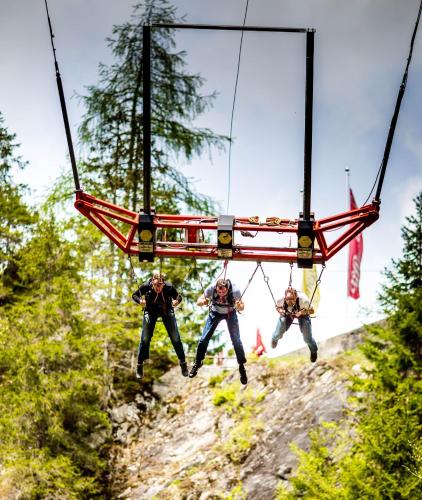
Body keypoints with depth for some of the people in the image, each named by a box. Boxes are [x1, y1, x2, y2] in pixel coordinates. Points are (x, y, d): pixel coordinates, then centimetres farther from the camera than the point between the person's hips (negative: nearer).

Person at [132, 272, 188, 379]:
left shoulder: (169, 287, -28)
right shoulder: (146, 286, -28)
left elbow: (178, 296, -10)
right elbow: (134, 295, -11)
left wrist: (177, 301, -34)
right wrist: (140, 301, -34)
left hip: (167, 311, 0)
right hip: (151, 312, 0)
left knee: (175, 338, 2)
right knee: (145, 339, -1)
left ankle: (183, 363, 21)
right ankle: (139, 366, 15)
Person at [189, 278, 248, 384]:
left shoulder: (235, 291, -34)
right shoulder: (211, 289, -33)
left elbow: (242, 307, -20)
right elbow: (198, 301, -20)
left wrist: (239, 306, -45)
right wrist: (203, 302, -44)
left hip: (230, 313, -1)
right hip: (215, 313, 1)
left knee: (236, 341, -7)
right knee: (204, 339, -2)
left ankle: (242, 366, 12)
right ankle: (198, 363, 20)